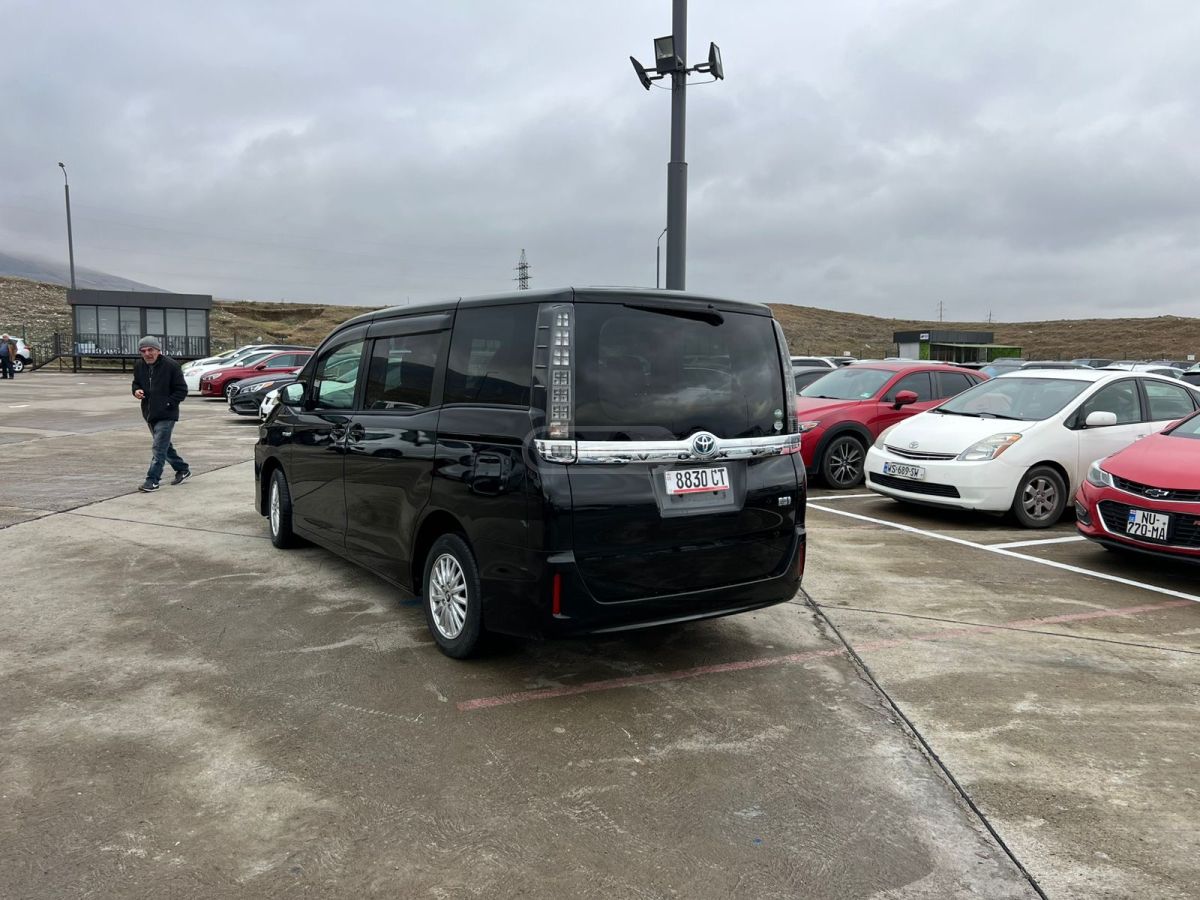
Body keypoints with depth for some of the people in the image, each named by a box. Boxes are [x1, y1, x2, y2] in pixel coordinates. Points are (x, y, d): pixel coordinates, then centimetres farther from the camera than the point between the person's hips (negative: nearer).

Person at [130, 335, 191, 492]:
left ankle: (152, 480, -10)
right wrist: (136, 391, -2)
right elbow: (136, 383, 22)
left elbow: (182, 390, -8)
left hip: (166, 415, -7)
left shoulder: (171, 365, -12)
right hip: (149, 414, 7)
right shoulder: (139, 366, 5)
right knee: (165, 446, 18)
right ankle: (183, 469, 34)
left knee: (158, 448, -11)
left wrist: (167, 403, -16)